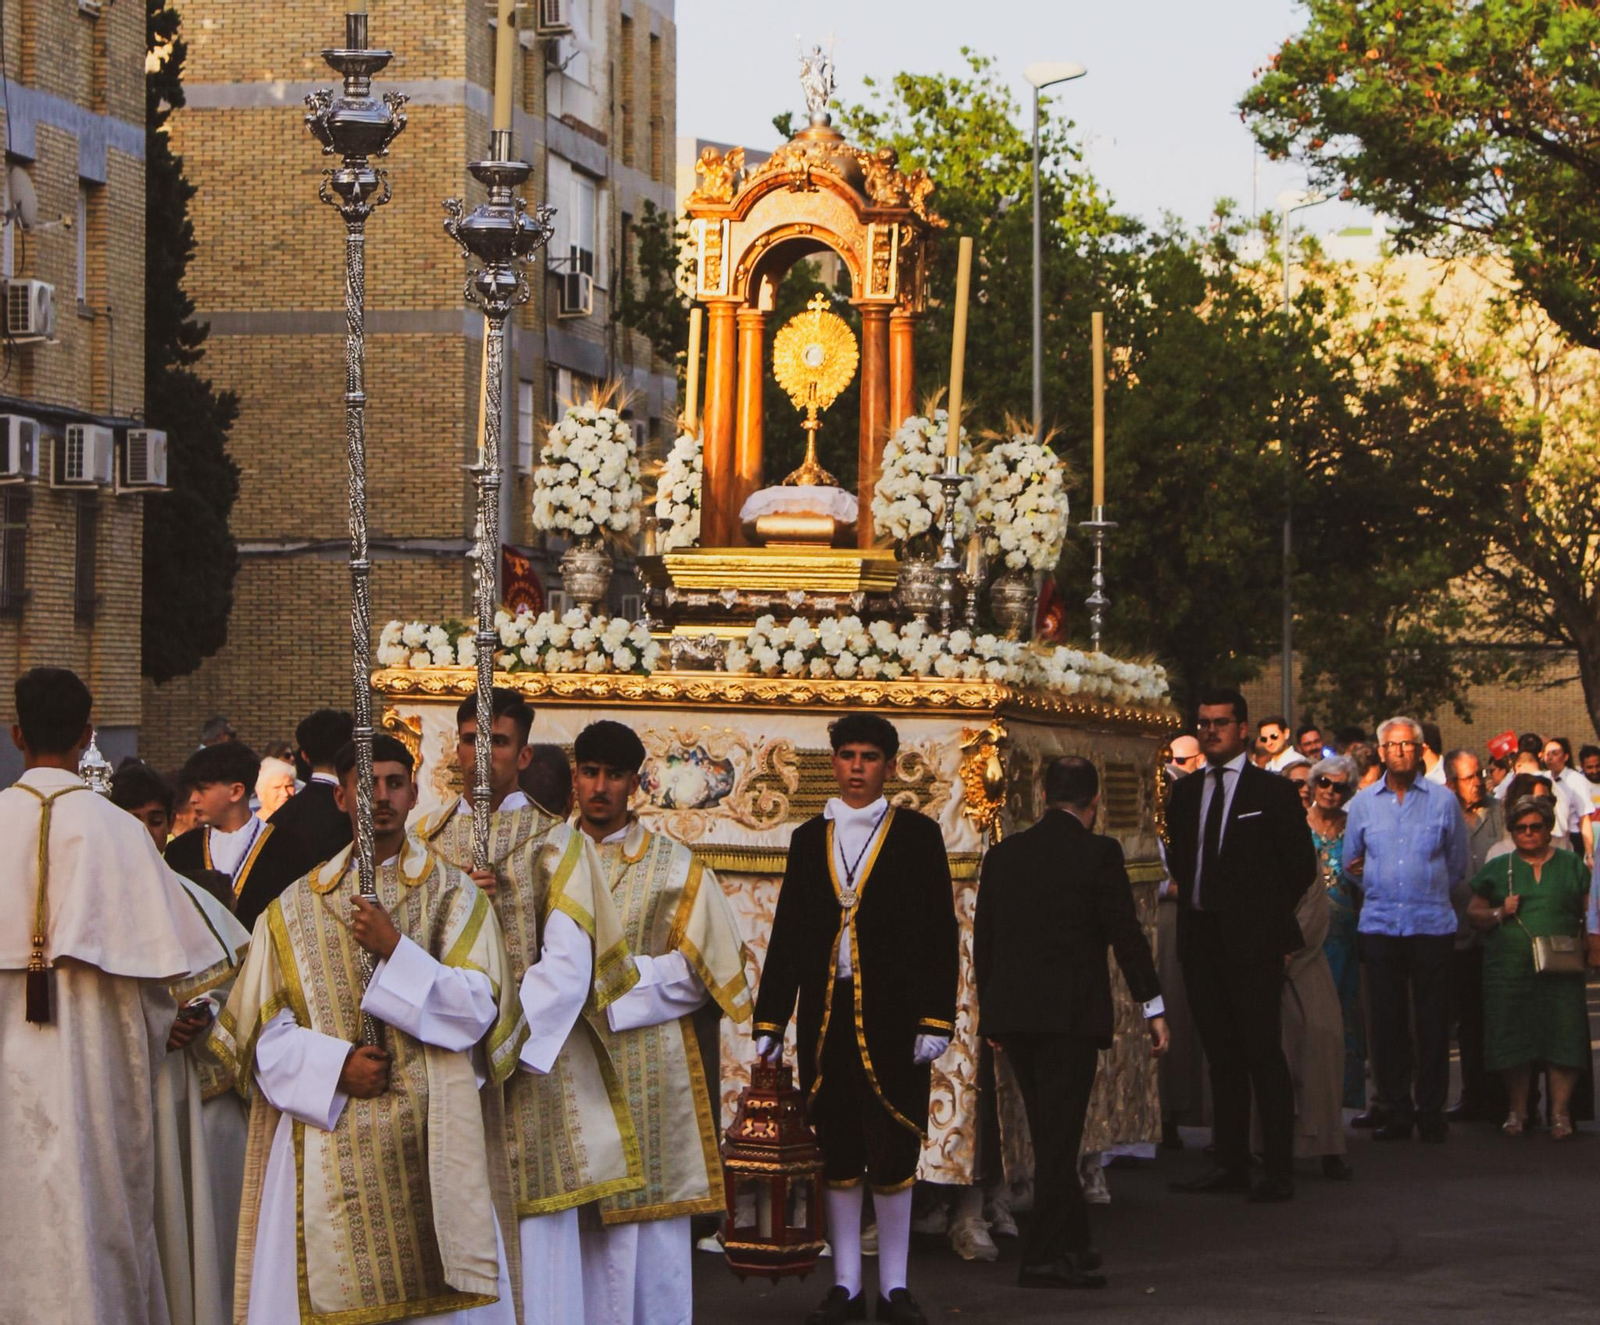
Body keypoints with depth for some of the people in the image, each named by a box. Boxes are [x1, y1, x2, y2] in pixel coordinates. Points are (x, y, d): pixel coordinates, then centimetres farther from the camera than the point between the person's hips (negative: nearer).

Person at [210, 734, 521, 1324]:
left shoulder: (452, 895, 8)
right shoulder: (296, 906, 11)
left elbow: (479, 1008, -4)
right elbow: (264, 1030, 5)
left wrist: (395, 950, -13)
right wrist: (335, 1066, -11)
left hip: (430, 1143, -1)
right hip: (327, 1148, 1)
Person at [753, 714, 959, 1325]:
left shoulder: (916, 835, 3)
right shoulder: (810, 839, 11)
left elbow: (939, 931, 0)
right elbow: (788, 933, 13)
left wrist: (935, 1018, -8)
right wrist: (769, 1020, 8)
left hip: (889, 1015, -3)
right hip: (826, 1015, 3)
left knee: (892, 1153, -1)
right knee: (836, 1153, 5)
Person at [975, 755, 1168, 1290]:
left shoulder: (1004, 854, 8)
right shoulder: (1098, 853, -7)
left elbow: (983, 937, 11)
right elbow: (1125, 932, -7)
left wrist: (989, 1006, 21)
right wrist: (1153, 1007, 0)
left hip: (1012, 1012, 5)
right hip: (1071, 1013, -5)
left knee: (1049, 1133, 14)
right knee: (1059, 1132, -2)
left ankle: (1072, 1247, 22)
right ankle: (1045, 1256, -2)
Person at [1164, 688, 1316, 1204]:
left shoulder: (1273, 793, -2)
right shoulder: (1185, 793, 13)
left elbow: (1301, 865, 0)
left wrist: (1265, 913, 3)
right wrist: (1192, 900, 10)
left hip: (1252, 942, -5)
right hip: (1200, 939, 5)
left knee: (1264, 1054, -7)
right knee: (1221, 1055, 8)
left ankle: (1280, 1171, -5)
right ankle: (1231, 1165, 13)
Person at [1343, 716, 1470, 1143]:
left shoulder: (1443, 800, 5)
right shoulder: (1363, 803, 10)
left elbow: (1458, 867, 9)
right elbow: (1351, 864, 16)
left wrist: (1428, 894, 4)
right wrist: (1375, 889, 4)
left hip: (1432, 926, -2)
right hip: (1379, 926, 2)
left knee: (1433, 1022, 0)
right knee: (1387, 1022, 3)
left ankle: (1431, 1112, 6)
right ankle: (1395, 1110, 9)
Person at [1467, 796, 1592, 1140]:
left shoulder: (1571, 866, 12)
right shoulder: (1497, 869, 13)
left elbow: (1590, 912, 11)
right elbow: (1473, 912, 13)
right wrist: (1499, 914, -6)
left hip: (1560, 969, -1)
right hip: (1509, 967, 1)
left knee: (1563, 1035, -9)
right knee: (1513, 1040, -2)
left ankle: (1560, 1111, -4)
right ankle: (1517, 1110, 10)